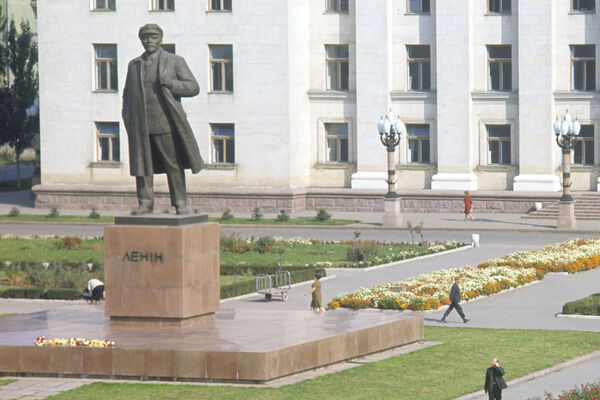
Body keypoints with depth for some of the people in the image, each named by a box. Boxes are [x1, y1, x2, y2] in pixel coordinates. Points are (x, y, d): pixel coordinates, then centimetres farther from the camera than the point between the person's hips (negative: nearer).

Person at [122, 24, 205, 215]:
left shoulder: (175, 61, 5)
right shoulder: (134, 65, 17)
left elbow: (193, 87, 1)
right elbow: (127, 94, 22)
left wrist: (171, 83, -16)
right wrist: (127, 118, 8)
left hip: (165, 122, -3)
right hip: (139, 126, 3)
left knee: (174, 165, -1)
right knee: (141, 164, -1)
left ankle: (181, 203, 5)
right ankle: (145, 204, 4)